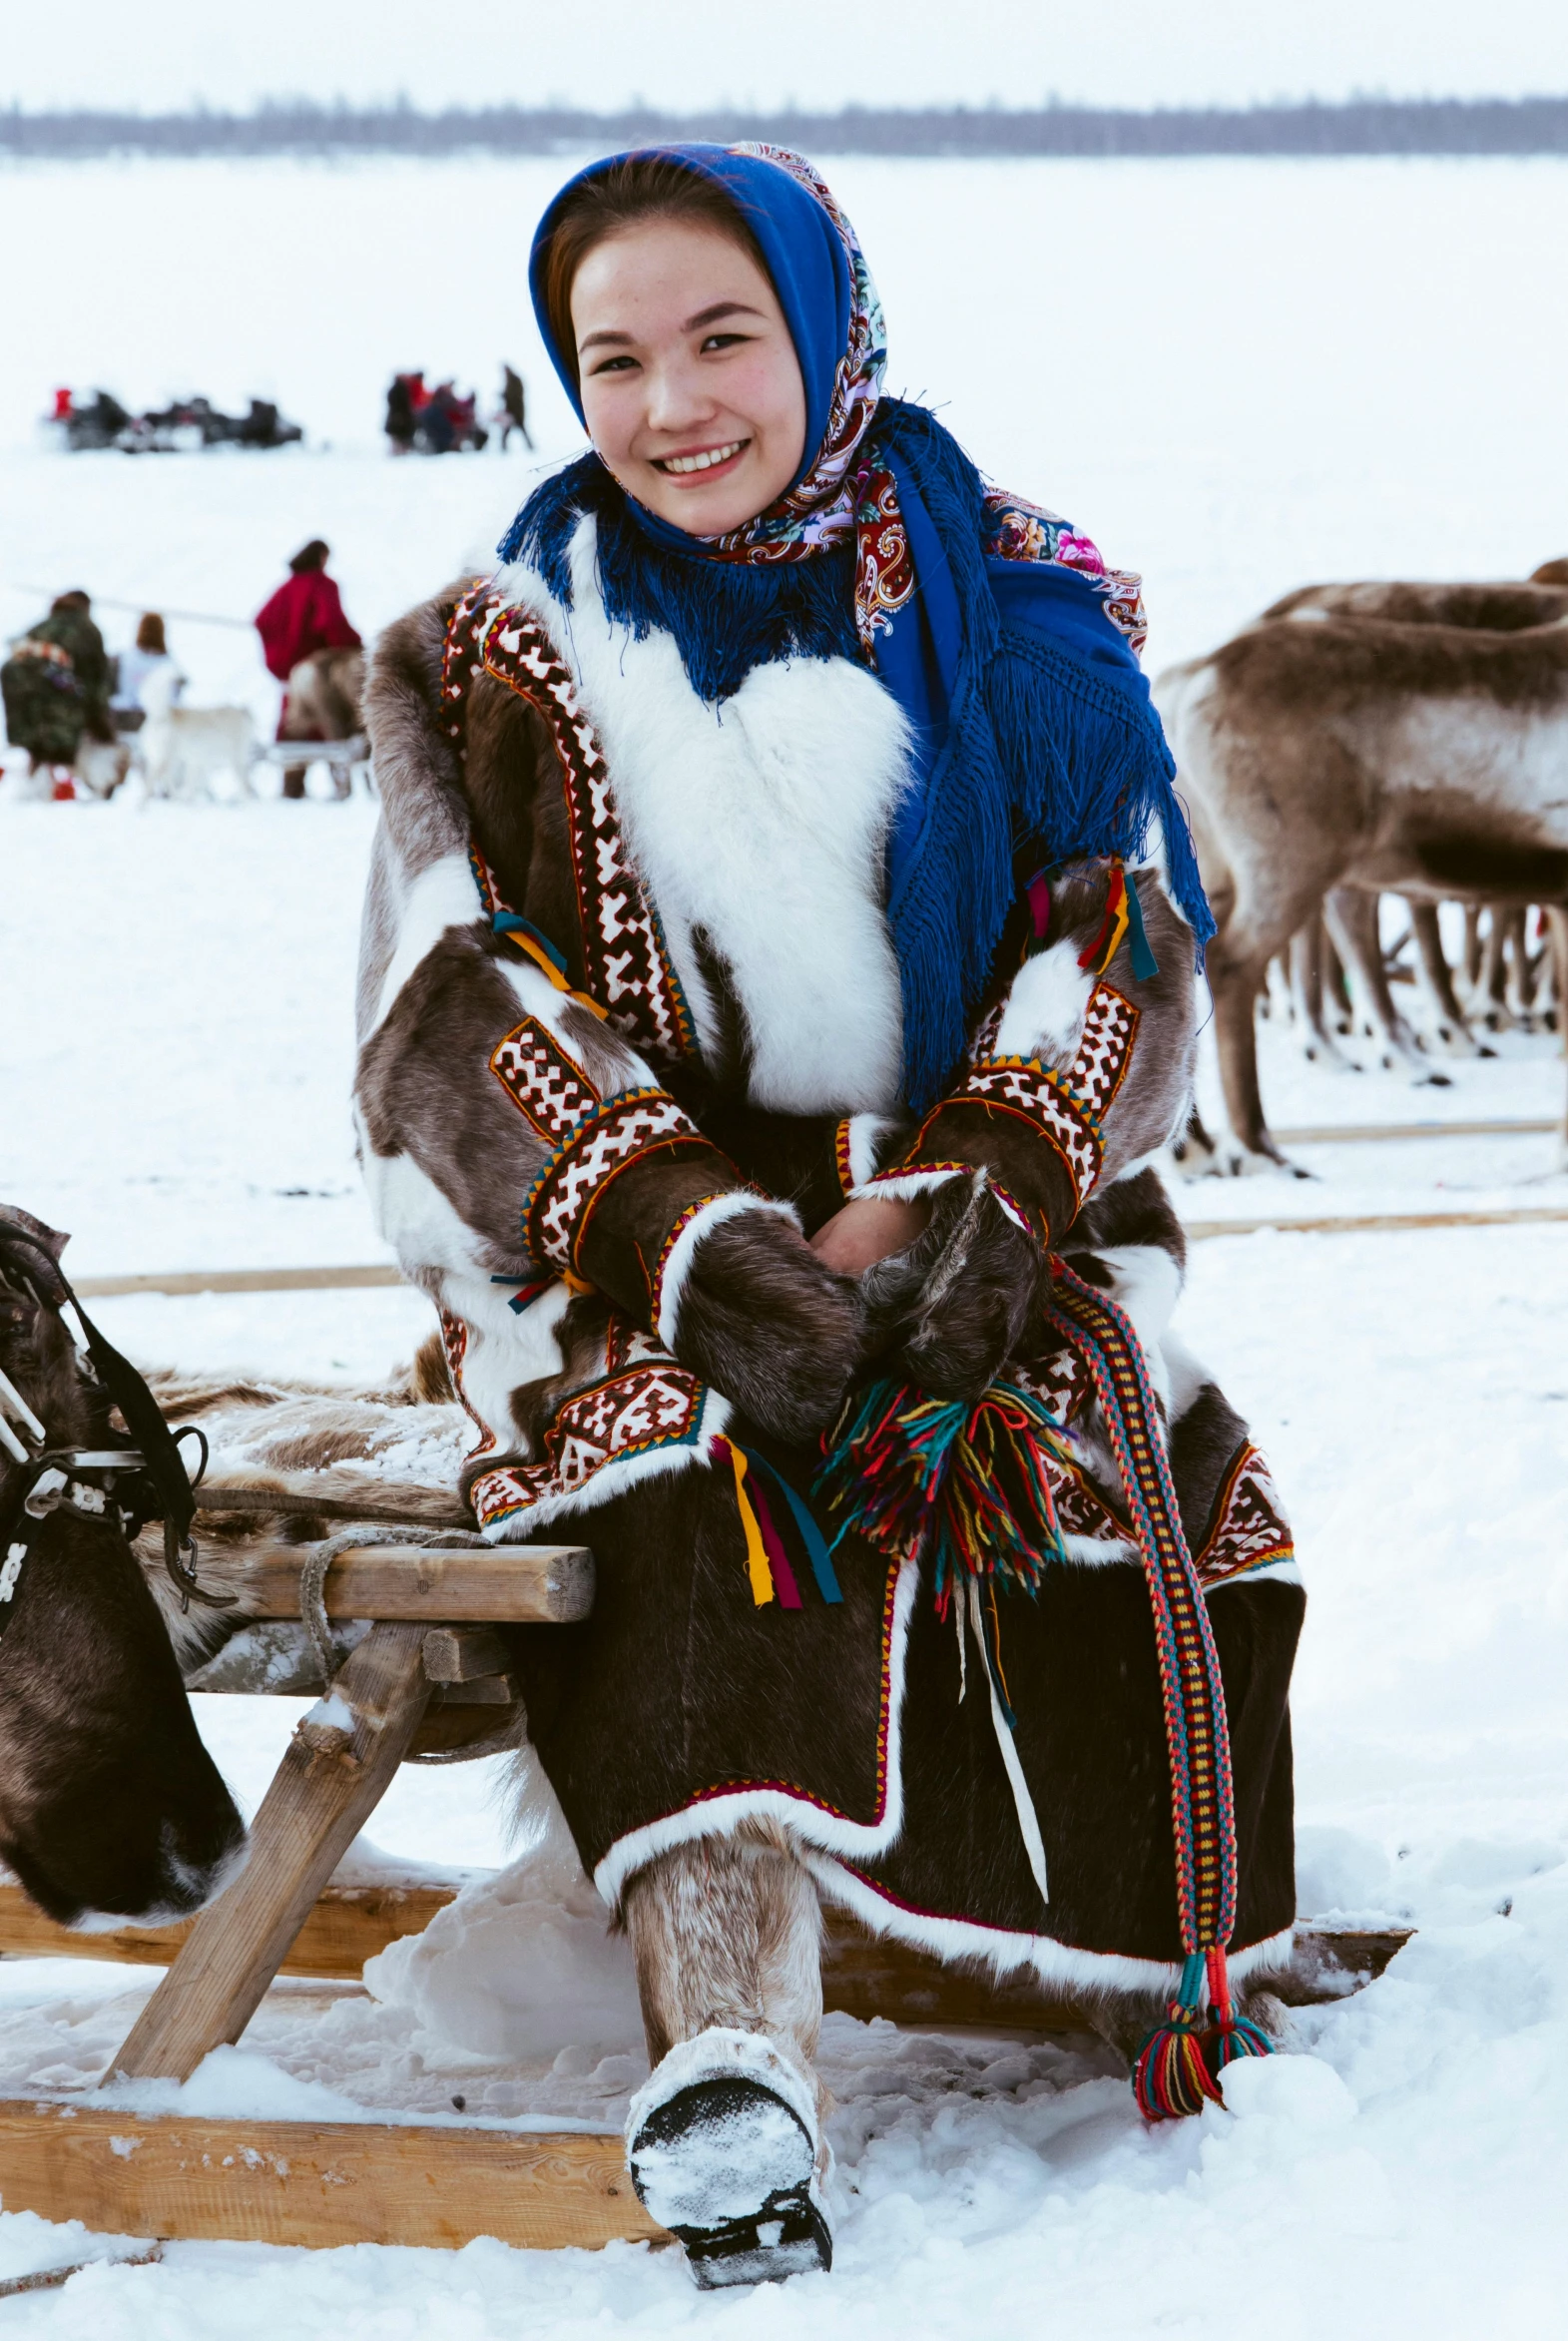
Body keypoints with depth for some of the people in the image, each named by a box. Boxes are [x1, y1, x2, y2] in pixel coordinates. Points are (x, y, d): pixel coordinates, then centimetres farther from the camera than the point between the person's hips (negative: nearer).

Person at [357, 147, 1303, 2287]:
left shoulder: (1016, 605, 9)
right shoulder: (506, 661, 8)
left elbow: (1121, 945, 1)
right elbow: (457, 1025, -2)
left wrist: (969, 1195, -19)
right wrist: (688, 1235, -21)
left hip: (989, 1211, 1)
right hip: (619, 1240, -1)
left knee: (1132, 1458, -30)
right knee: (706, 1461, -35)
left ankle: (1197, 1997, -18)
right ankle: (728, 2071, -47)